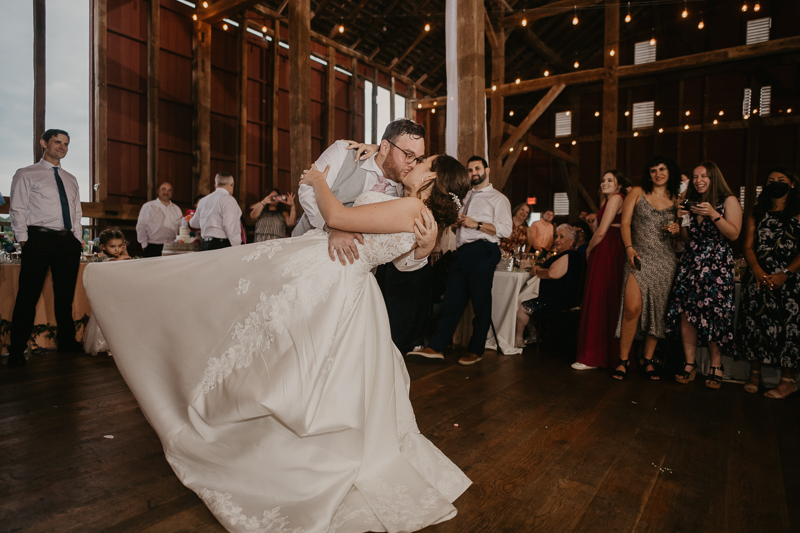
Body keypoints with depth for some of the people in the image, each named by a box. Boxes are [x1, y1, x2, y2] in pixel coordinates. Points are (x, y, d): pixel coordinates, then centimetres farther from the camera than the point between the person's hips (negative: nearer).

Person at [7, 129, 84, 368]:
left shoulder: (71, 179, 20)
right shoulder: (26, 175, 4)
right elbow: (17, 211, -1)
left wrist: (78, 241, 9)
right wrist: (24, 242, -9)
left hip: (69, 241, 5)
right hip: (40, 239, -5)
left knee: (65, 295, 10)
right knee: (28, 296, -4)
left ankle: (67, 342, 21)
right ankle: (17, 352, 5)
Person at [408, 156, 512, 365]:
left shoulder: (498, 198, 4)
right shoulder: (466, 197, 25)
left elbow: (505, 229, -8)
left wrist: (476, 224, -13)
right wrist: (456, 221, 10)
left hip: (482, 252, -6)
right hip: (462, 252, 6)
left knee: (481, 304, 2)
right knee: (452, 300, 3)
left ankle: (476, 351, 12)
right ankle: (436, 347, 5)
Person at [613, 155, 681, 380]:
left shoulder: (676, 200, 15)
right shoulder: (637, 193, 8)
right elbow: (625, 223, 2)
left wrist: (677, 230, -2)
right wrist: (629, 248, -13)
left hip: (665, 261, 3)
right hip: (639, 258, -3)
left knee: (658, 311, 3)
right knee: (632, 308, -16)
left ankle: (648, 360, 16)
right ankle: (623, 360, -3)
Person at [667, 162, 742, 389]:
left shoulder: (728, 201, 4)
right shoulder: (691, 203, 16)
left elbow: (734, 234, -7)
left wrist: (713, 214, -15)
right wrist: (681, 220, 1)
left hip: (717, 266, -4)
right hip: (691, 263, 4)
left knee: (714, 316, -7)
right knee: (685, 312, -5)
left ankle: (716, 366, 6)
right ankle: (690, 364, 3)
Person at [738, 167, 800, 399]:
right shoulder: (757, 213, 15)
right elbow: (748, 246, 8)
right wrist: (758, 271, -9)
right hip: (759, 278, 3)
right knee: (755, 322, 1)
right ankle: (755, 374, 12)